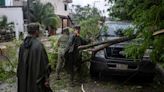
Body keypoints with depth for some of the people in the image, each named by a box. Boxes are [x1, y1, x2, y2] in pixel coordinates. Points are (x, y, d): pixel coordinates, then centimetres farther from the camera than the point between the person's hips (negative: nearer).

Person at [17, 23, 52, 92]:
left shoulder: (23, 44, -1)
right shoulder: (38, 45, -22)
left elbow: (20, 61, 6)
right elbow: (44, 62, -21)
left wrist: (20, 75, 17)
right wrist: (46, 79, -13)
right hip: (37, 77, -6)